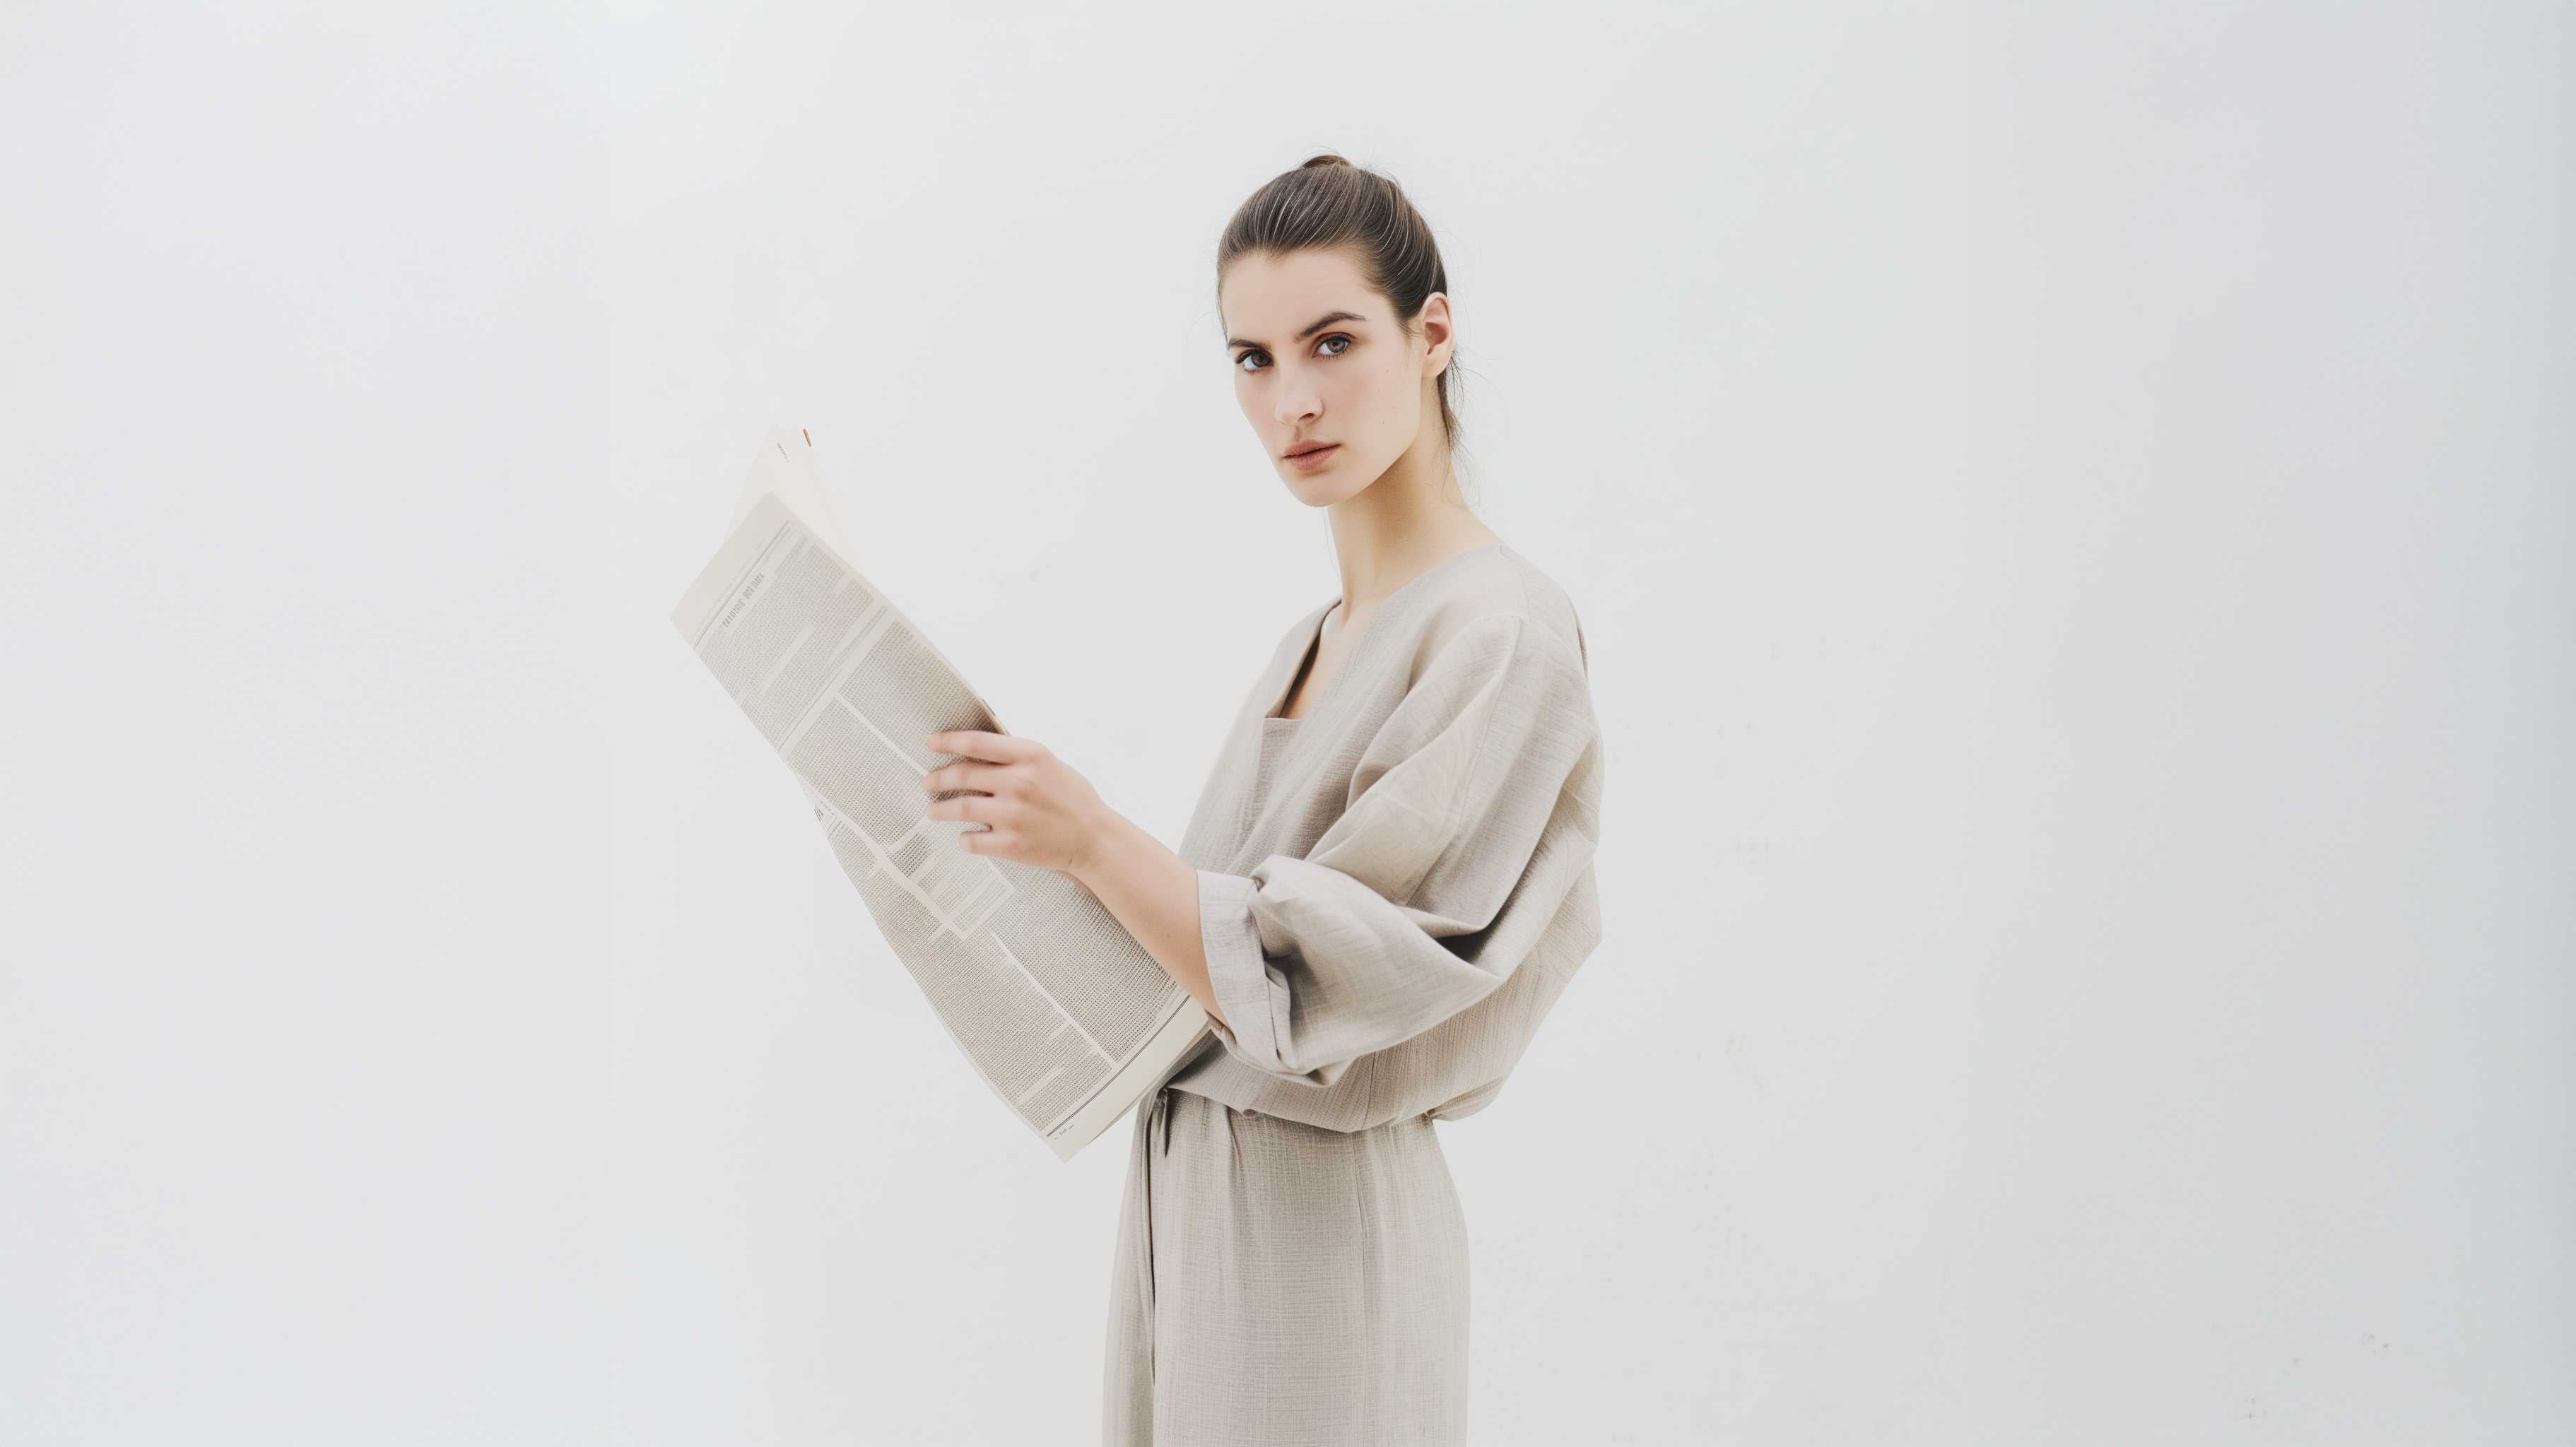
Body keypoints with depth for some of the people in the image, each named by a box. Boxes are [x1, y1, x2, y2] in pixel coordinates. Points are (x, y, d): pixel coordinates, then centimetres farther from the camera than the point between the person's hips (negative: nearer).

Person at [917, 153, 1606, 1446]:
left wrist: (1095, 842, -25)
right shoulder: (1315, 642, 10)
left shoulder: (1501, 634, -16)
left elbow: (1328, 993, -20)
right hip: (1190, 1193, 8)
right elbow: (1236, 957, 12)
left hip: (1321, 1224, -8)